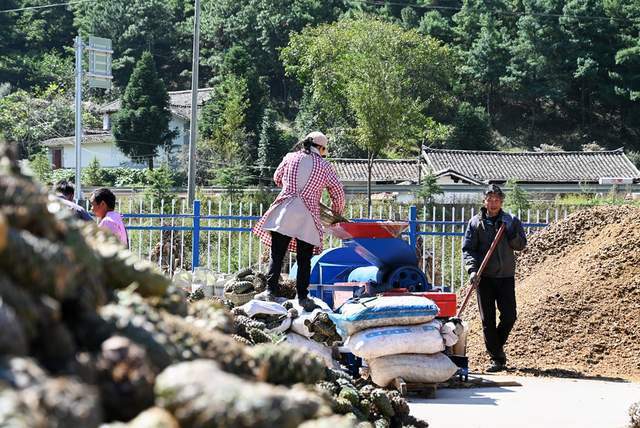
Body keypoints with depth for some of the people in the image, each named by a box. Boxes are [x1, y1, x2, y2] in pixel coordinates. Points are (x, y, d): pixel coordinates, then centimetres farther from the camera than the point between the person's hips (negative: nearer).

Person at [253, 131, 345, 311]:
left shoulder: (290, 158, 12)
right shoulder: (325, 166, 9)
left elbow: (277, 178, 26)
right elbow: (338, 192, 11)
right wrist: (337, 212, 29)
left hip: (284, 211, 1)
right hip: (308, 216, -1)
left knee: (277, 255, 2)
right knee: (304, 260, 6)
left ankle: (270, 291, -5)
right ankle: (302, 296, 5)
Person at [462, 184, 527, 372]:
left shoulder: (511, 221, 8)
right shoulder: (476, 222, 4)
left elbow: (521, 245, 3)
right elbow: (467, 249, 0)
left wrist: (510, 232, -14)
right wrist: (472, 269, -15)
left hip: (506, 276, 1)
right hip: (484, 277, -1)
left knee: (509, 316, -2)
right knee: (487, 319, -1)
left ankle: (497, 346, 23)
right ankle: (497, 358, 5)